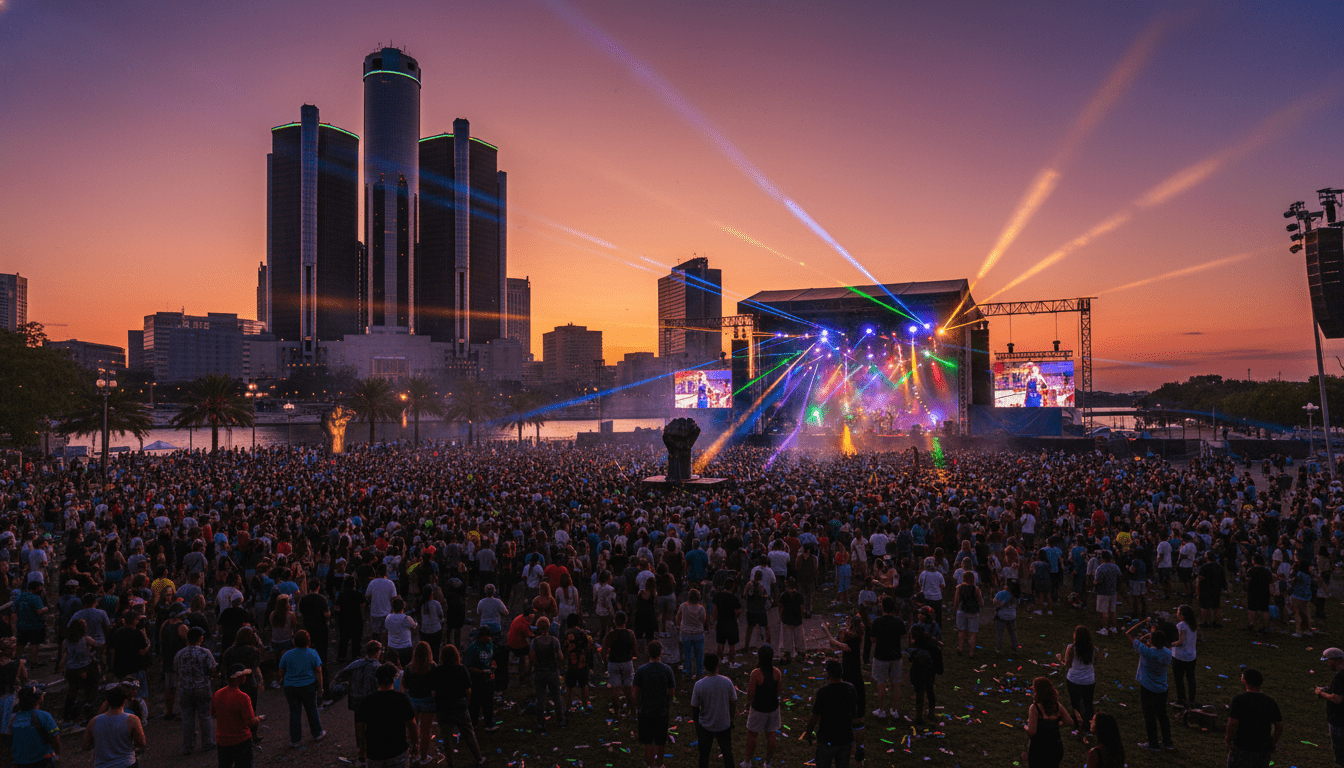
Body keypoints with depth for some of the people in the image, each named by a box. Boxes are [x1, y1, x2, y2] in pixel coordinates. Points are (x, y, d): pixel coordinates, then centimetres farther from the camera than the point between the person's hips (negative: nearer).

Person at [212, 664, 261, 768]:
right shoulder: (243, 697, -23)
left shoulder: (217, 694, -5)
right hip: (241, 741, -5)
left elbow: (212, 714, 11)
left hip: (221, 741, 5)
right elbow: (251, 722, -21)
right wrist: (258, 719, -1)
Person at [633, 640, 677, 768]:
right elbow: (672, 690, -4)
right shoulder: (667, 670, -12)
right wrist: (669, 704, 14)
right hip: (662, 708, 1)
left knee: (647, 739, 13)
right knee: (660, 739, 18)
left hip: (646, 708, -1)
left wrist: (636, 705, 10)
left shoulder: (642, 670, -14)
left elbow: (637, 690, -6)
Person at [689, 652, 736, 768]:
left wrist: (695, 722, 8)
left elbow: (694, 707, -10)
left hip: (705, 726, 0)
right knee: (727, 753, 17)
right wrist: (731, 718, 13)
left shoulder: (699, 685, -19)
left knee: (704, 754, 18)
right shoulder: (727, 682, -16)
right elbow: (733, 702, -3)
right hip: (724, 724, 1)